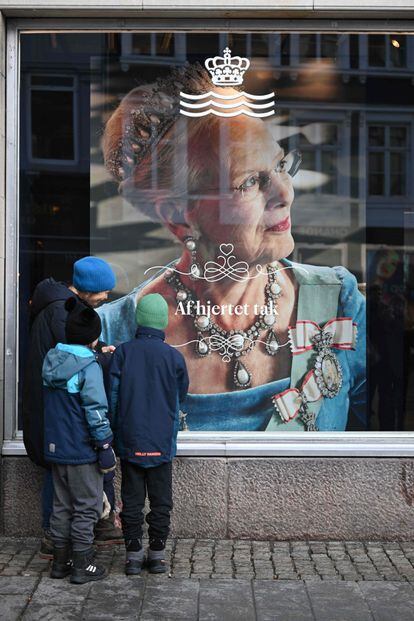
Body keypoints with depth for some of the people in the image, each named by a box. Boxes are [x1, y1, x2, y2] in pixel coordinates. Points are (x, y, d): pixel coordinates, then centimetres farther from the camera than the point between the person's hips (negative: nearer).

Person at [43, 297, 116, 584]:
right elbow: (96, 410, -19)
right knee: (86, 509, 5)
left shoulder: (51, 361, 6)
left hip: (55, 448, 7)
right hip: (82, 452, -7)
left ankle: (61, 561, 24)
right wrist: (105, 446, -12)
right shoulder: (89, 367, -17)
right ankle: (82, 565, 10)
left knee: (62, 506, 17)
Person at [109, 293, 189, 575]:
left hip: (129, 441, 1)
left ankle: (134, 554, 14)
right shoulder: (174, 357, -7)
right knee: (161, 500, 11)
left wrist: (117, 432, 9)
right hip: (161, 443, 0)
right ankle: (157, 554, 15)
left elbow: (113, 396, -3)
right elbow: (181, 397, 6)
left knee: (132, 499, 10)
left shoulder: (123, 352, -6)